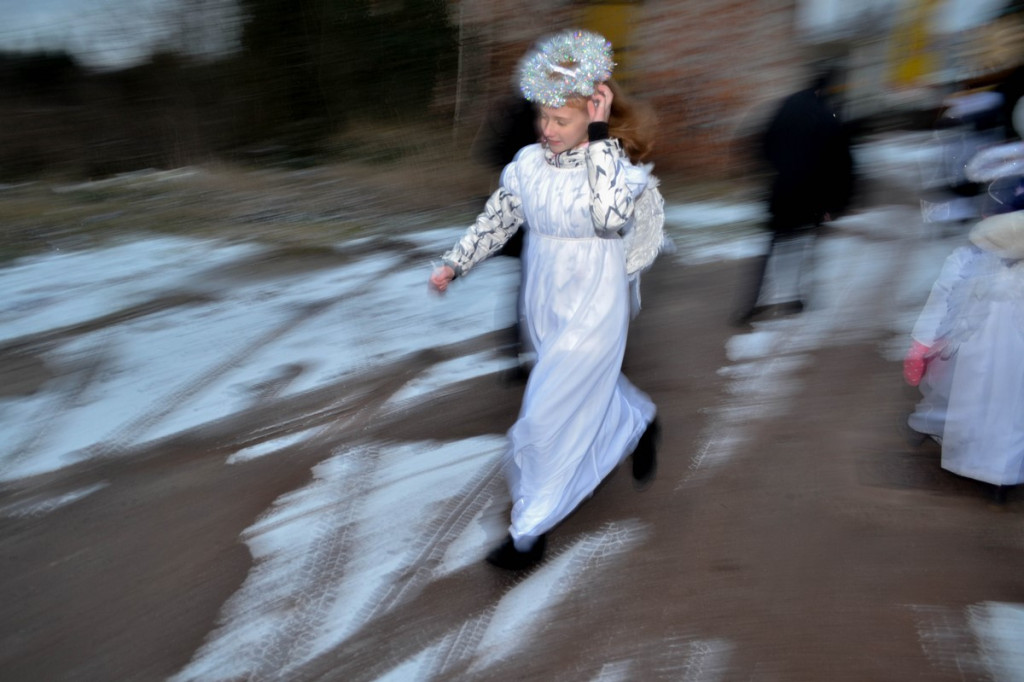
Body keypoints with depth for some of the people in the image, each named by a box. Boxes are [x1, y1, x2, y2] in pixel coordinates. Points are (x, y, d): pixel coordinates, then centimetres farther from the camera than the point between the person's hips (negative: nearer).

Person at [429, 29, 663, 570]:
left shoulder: (616, 165, -17)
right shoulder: (529, 163, -2)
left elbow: (610, 215, -38)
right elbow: (497, 219, 10)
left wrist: (600, 138, -32)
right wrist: (455, 264, 3)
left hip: (591, 316, -6)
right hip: (543, 306, 6)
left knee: (551, 418, -1)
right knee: (589, 392, 25)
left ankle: (531, 530, 17)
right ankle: (641, 424, 57)